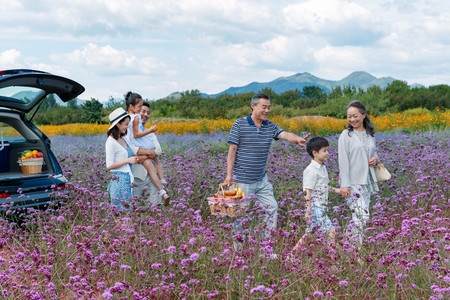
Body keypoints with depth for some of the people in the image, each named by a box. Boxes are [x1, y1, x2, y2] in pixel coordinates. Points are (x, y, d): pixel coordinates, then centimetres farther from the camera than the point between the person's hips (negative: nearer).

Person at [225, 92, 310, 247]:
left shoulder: (271, 126, 7)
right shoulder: (240, 124, -7)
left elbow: (285, 135, -11)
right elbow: (232, 150, -7)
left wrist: (297, 139, -35)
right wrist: (229, 174, -11)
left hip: (261, 180, 5)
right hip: (242, 180, -5)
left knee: (272, 207, 6)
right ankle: (238, 245, 17)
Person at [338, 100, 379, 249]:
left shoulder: (370, 134, 12)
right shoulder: (346, 135, -5)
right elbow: (343, 161, -9)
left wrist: (375, 159, 1)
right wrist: (344, 185, -16)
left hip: (367, 181, 6)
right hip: (352, 183, -6)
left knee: (362, 216, 8)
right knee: (361, 215, -16)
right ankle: (357, 247, -9)